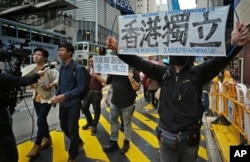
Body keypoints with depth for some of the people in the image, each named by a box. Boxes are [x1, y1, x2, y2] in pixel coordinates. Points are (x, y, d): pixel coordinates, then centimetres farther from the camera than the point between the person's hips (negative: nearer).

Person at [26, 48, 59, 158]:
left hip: (46, 99, -7)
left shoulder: (48, 68, -17)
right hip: (36, 98, 7)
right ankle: (47, 139, 35)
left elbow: (58, 78, -22)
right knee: (42, 120, 17)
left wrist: (50, 85, -31)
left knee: (40, 122, -6)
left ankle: (36, 146, 8)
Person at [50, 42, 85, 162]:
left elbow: (80, 88, -15)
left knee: (72, 130, 5)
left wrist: (65, 96, -22)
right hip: (62, 104, 7)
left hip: (73, 104, -6)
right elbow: (60, 85, 13)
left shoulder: (77, 68, -13)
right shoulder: (61, 68, 6)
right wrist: (56, 95, -4)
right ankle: (79, 142, 45)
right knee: (63, 127, 18)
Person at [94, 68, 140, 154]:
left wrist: (131, 79, -37)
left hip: (127, 103, -5)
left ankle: (126, 143, 31)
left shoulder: (133, 71, -13)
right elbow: (107, 81, 12)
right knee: (113, 121, 13)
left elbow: (137, 88, -19)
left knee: (127, 123, 11)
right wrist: (96, 76, 1)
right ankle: (113, 142, 29)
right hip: (114, 102, 5)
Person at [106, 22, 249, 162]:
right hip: (166, 137, 1)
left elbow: (219, 60, -21)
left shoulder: (198, 73, -6)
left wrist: (234, 44, -42)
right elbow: (140, 63, -7)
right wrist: (119, 49, -18)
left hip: (189, 138, -1)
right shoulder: (163, 73, 0)